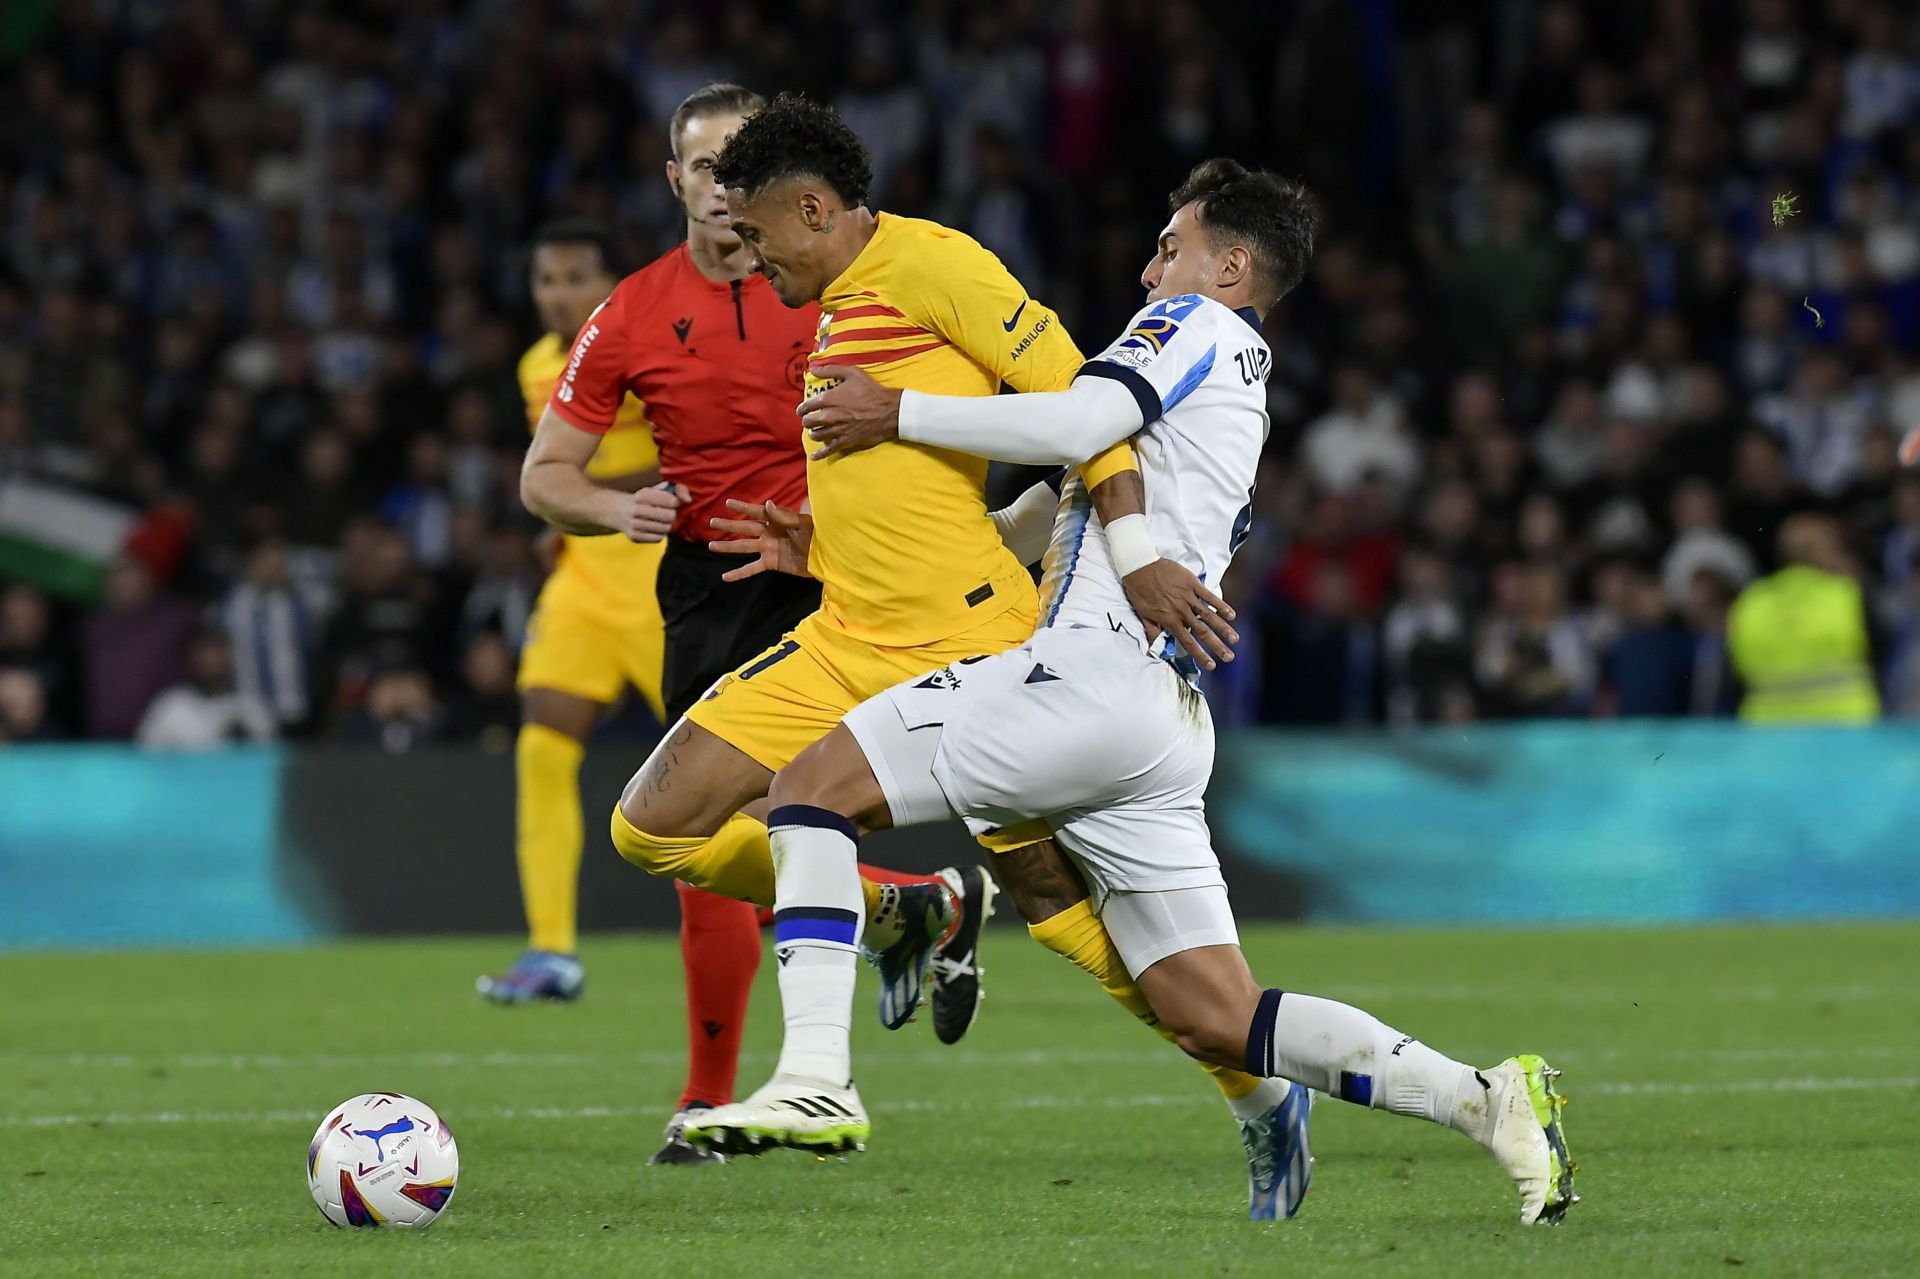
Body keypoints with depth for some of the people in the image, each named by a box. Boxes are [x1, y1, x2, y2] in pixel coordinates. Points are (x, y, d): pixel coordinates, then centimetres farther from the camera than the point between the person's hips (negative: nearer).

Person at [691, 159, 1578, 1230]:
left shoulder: (1201, 327, 5)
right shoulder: (1243, 412, 33)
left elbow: (1077, 425, -14)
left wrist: (897, 414, -4)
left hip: (1094, 671, -9)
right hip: (1168, 729, 9)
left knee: (816, 784, -7)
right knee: (1219, 1021, 4)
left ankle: (817, 1078, -19)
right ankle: (1484, 1100, -6)